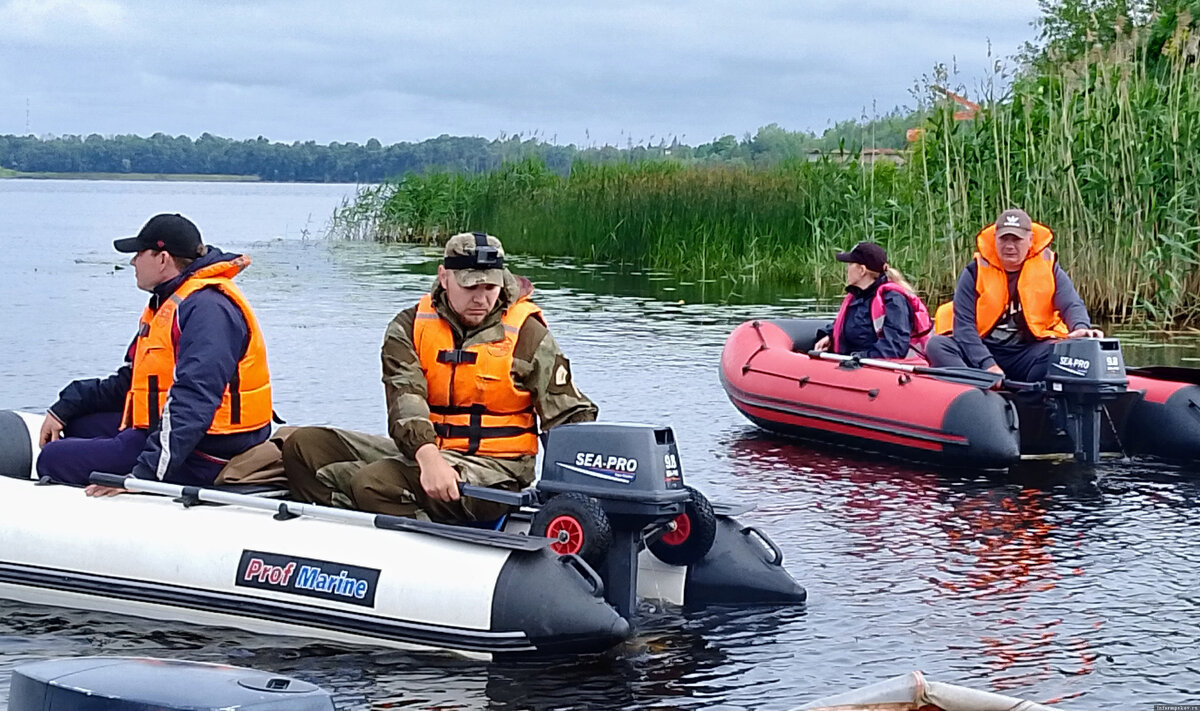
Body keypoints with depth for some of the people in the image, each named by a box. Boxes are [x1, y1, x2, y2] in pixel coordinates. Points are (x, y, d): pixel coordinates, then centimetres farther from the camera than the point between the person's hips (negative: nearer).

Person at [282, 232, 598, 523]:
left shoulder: (527, 334, 0)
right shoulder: (410, 327, 4)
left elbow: (573, 415, 1)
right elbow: (404, 397, -13)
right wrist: (428, 456, -34)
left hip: (495, 470, -5)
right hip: (421, 452, 6)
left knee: (374, 483, -30)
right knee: (304, 445, -5)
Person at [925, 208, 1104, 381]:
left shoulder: (1048, 268, 2)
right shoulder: (975, 272, -2)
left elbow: (1071, 305, -4)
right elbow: (964, 325, -10)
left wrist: (1081, 328, -30)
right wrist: (987, 364, -25)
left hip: (1027, 355, 0)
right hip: (982, 349, 0)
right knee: (937, 345, -27)